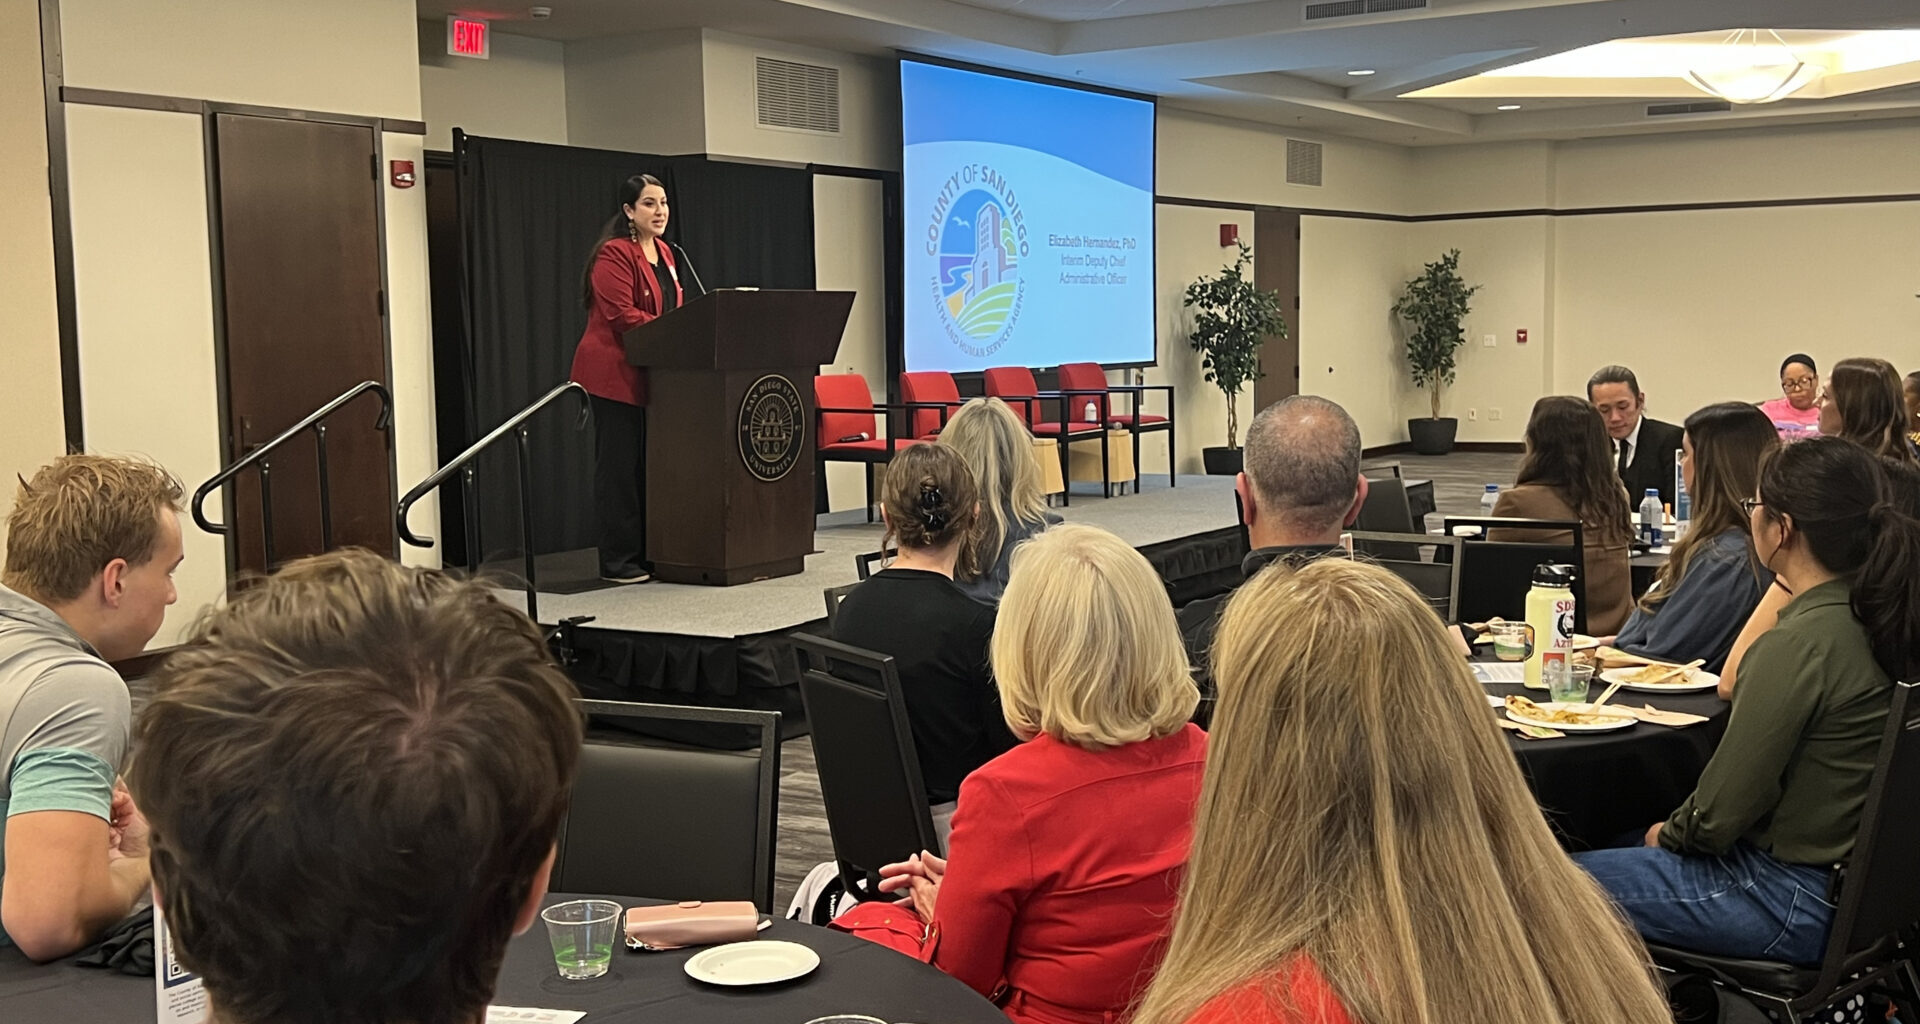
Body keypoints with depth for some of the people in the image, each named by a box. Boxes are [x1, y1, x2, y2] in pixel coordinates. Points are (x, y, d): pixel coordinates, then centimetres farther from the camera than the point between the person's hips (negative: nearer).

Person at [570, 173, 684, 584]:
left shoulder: (664, 253, 17)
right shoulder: (614, 254, -10)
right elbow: (621, 315, -19)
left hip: (650, 375, 9)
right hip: (615, 372, -8)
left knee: (649, 464, 10)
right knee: (619, 466, -5)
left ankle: (645, 555, 16)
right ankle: (618, 561, 1)